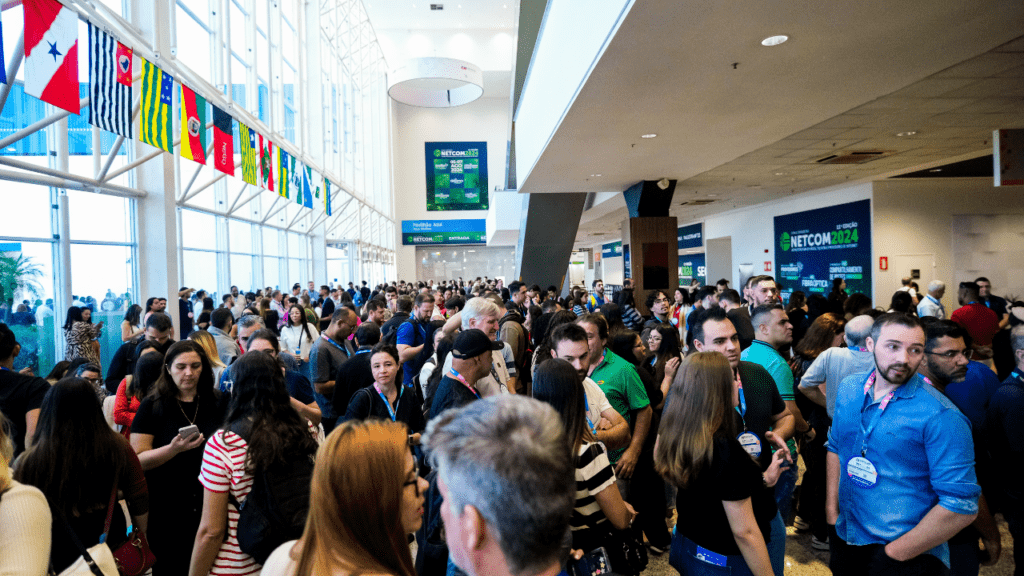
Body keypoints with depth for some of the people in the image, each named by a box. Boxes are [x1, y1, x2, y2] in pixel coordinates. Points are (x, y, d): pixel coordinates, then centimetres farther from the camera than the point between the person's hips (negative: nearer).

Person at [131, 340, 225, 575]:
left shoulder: (216, 406, 5)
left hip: (208, 509, 2)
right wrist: (174, 449, -23)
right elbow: (138, 460, -7)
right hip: (166, 512, -2)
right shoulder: (152, 406, -1)